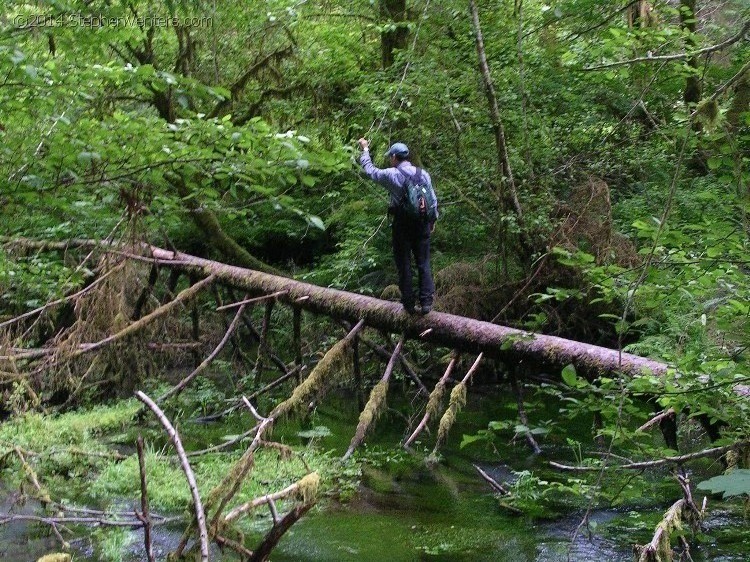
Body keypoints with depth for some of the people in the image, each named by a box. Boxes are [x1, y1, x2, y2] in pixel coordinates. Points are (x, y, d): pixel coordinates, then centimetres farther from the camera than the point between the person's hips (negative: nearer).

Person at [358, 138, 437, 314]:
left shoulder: (391, 174, -7)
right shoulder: (423, 174, 3)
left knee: (404, 264, 5)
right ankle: (426, 301, 0)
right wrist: (433, 220, 19)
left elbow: (370, 170, 8)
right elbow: (433, 199, 6)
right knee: (423, 263, 5)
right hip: (422, 224, 3)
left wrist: (365, 150, 22)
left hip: (401, 224, -3)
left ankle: (409, 303, 6)